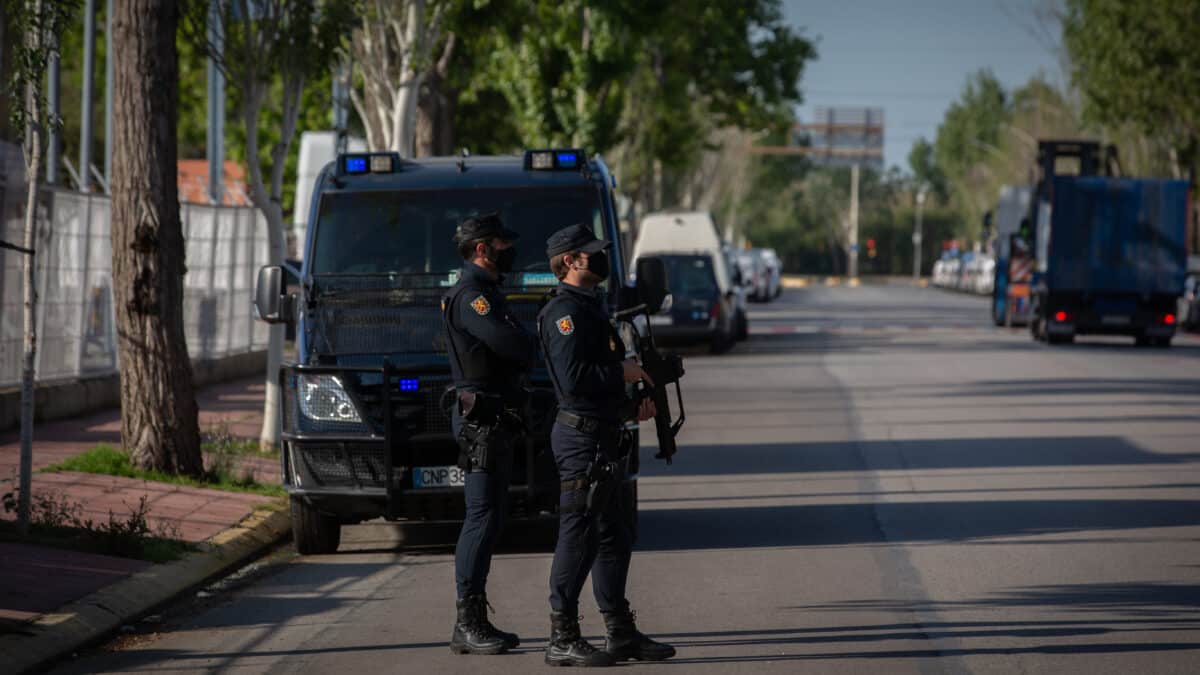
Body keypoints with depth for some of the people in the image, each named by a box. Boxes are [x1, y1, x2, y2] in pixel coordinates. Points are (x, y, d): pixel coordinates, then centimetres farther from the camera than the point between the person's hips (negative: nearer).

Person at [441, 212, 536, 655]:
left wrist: (523, 351, -4)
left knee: (489, 519, 11)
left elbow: (516, 347, 18)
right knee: (482, 519, -11)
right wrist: (534, 349, -5)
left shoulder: (486, 293, 20)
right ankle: (467, 626, -12)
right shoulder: (471, 296, -15)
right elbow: (509, 343, -26)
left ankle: (476, 621, 15)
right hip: (481, 419, -11)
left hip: (495, 422, 11)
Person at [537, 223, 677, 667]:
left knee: (613, 539, 14)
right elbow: (573, 379, -25)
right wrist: (621, 372, -13)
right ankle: (563, 641, -3)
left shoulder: (589, 308, 19)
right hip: (581, 437, -11)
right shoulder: (564, 312, -14)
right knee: (577, 539, -7)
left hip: (601, 439, 11)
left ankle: (621, 634, 21)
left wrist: (632, 408, 14)